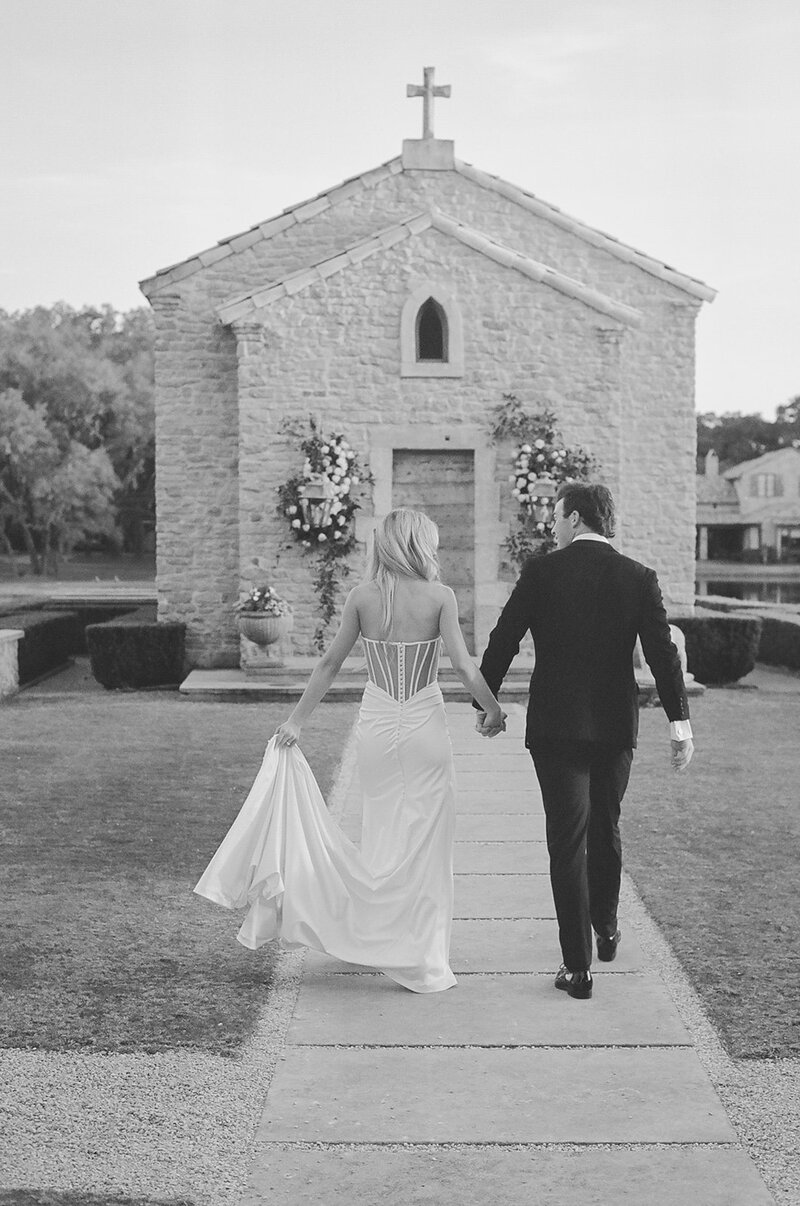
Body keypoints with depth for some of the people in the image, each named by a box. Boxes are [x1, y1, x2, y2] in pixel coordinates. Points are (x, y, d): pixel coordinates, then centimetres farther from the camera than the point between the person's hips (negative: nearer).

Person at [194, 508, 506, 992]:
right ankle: (421, 958, 13)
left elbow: (329, 665, 2)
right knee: (424, 843, 7)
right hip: (425, 726, -2)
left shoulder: (362, 597, -1)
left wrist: (297, 721, 9)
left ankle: (382, 943, 18)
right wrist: (494, 710, 3)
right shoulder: (440, 596, -8)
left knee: (383, 836, 16)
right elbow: (464, 666, -12)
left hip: (376, 728, 2)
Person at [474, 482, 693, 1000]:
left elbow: (503, 641, -3)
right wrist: (680, 723, -3)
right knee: (606, 831, 22)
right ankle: (606, 929, 41)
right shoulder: (638, 577, -1)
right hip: (616, 726, 3)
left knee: (567, 842, 1)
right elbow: (663, 652, -5)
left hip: (556, 727, -3)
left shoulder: (541, 572, -6)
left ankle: (578, 966, 0)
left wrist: (486, 702, 9)